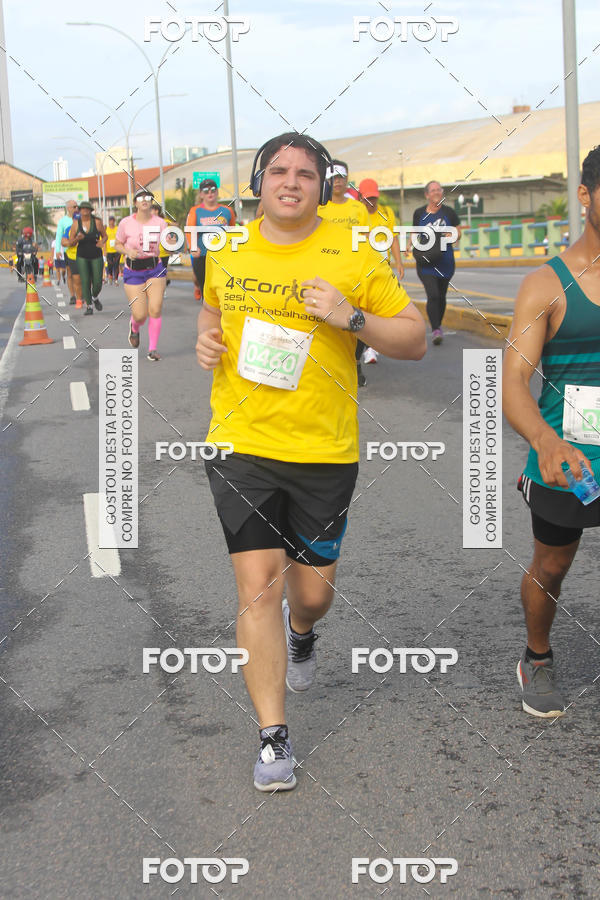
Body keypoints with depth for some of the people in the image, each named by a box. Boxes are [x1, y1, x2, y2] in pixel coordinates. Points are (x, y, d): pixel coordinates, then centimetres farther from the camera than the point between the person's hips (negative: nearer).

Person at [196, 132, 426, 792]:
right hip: (240, 445, 1)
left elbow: (415, 340, 0)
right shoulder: (225, 251, 6)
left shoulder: (352, 255, -2)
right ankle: (273, 736, 5)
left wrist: (352, 318, -17)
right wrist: (207, 338, 4)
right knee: (258, 584, -6)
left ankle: (300, 634, 49)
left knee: (312, 588, 10)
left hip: (324, 449, 0)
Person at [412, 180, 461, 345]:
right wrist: (411, 244, -3)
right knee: (432, 295, -17)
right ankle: (435, 330, -17)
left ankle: (438, 326, 32)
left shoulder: (448, 212, 3)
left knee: (441, 296, 12)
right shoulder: (419, 213, 4)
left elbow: (458, 232, 10)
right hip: (426, 263, -2)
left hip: (445, 260, 2)